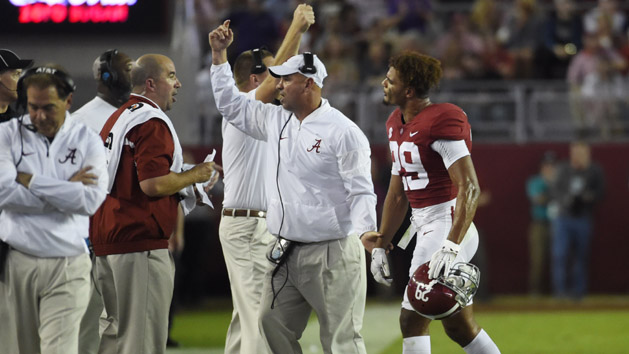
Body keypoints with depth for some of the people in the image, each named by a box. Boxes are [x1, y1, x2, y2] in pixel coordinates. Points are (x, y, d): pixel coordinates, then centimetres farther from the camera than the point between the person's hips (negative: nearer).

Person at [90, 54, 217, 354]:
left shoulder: (117, 118, 19)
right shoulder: (152, 122, -13)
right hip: (141, 242, -10)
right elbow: (153, 184, -22)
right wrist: (194, 175, -7)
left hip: (105, 239, 10)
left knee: (117, 328, 16)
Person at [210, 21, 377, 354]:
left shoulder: (343, 132, -11)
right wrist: (219, 54, 15)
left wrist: (364, 231, -31)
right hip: (286, 252, 8)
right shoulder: (275, 120, 11)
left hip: (331, 254, -8)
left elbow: (361, 191, -14)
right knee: (273, 326, 9)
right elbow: (229, 103, 22)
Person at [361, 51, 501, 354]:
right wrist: (381, 245, 22)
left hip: (447, 225, -10)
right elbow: (398, 192, 21)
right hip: (426, 228, 10)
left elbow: (469, 188, -23)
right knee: (459, 327, 14)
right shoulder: (397, 124, 12)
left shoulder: (442, 121, -17)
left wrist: (451, 246, -32)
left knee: (412, 320, -9)